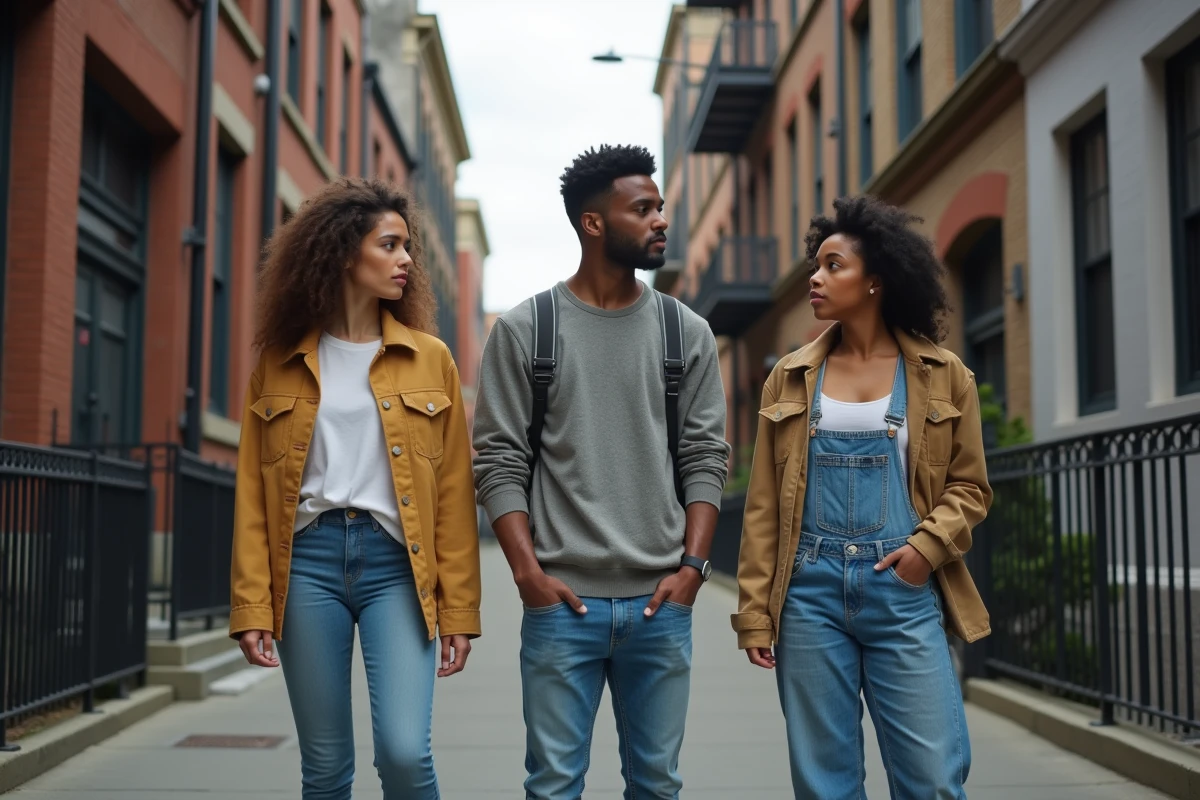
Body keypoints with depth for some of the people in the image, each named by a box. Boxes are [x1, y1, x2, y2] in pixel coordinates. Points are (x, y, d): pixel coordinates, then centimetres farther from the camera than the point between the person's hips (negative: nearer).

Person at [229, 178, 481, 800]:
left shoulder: (429, 359, 6)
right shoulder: (280, 363, 7)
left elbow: (454, 494, 3)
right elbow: (253, 495, 6)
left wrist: (458, 610, -1)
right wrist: (252, 608, -2)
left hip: (397, 562, -1)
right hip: (307, 560, 1)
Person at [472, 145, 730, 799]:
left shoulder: (688, 333, 7)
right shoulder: (523, 331, 1)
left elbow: (706, 458, 6)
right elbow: (499, 462, -1)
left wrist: (692, 564, -4)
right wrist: (528, 572, -9)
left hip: (661, 602, 2)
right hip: (562, 600, -2)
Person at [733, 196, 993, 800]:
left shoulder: (942, 375, 5)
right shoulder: (790, 378, 8)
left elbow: (969, 485, 8)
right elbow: (764, 506, 7)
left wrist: (930, 544, -12)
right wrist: (755, 611, 2)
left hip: (904, 591, -1)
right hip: (811, 590, 2)